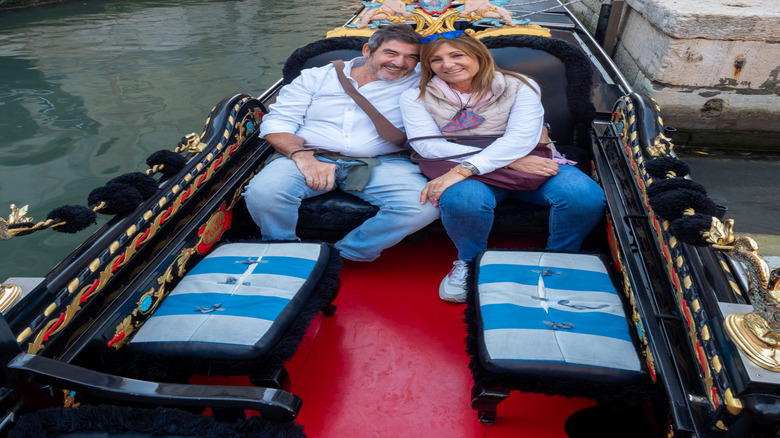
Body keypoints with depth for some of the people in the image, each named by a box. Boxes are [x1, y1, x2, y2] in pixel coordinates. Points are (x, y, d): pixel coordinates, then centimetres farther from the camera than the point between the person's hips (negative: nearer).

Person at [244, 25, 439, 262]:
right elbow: (278, 121, 5)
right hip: (314, 156, 0)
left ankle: (342, 256, -14)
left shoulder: (419, 84, 13)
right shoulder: (317, 77, 13)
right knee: (263, 191, -29)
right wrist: (303, 155, -13)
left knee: (426, 206, -28)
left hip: (381, 164, 1)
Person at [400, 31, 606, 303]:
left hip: (528, 163, 1)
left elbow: (522, 137, -14)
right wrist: (511, 161, -18)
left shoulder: (519, 87, 2)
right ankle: (470, 262, -4)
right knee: (464, 200, -37)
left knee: (585, 196, -25)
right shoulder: (416, 97, 4)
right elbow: (428, 144, -11)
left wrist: (463, 169, -30)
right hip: (464, 171, -1)